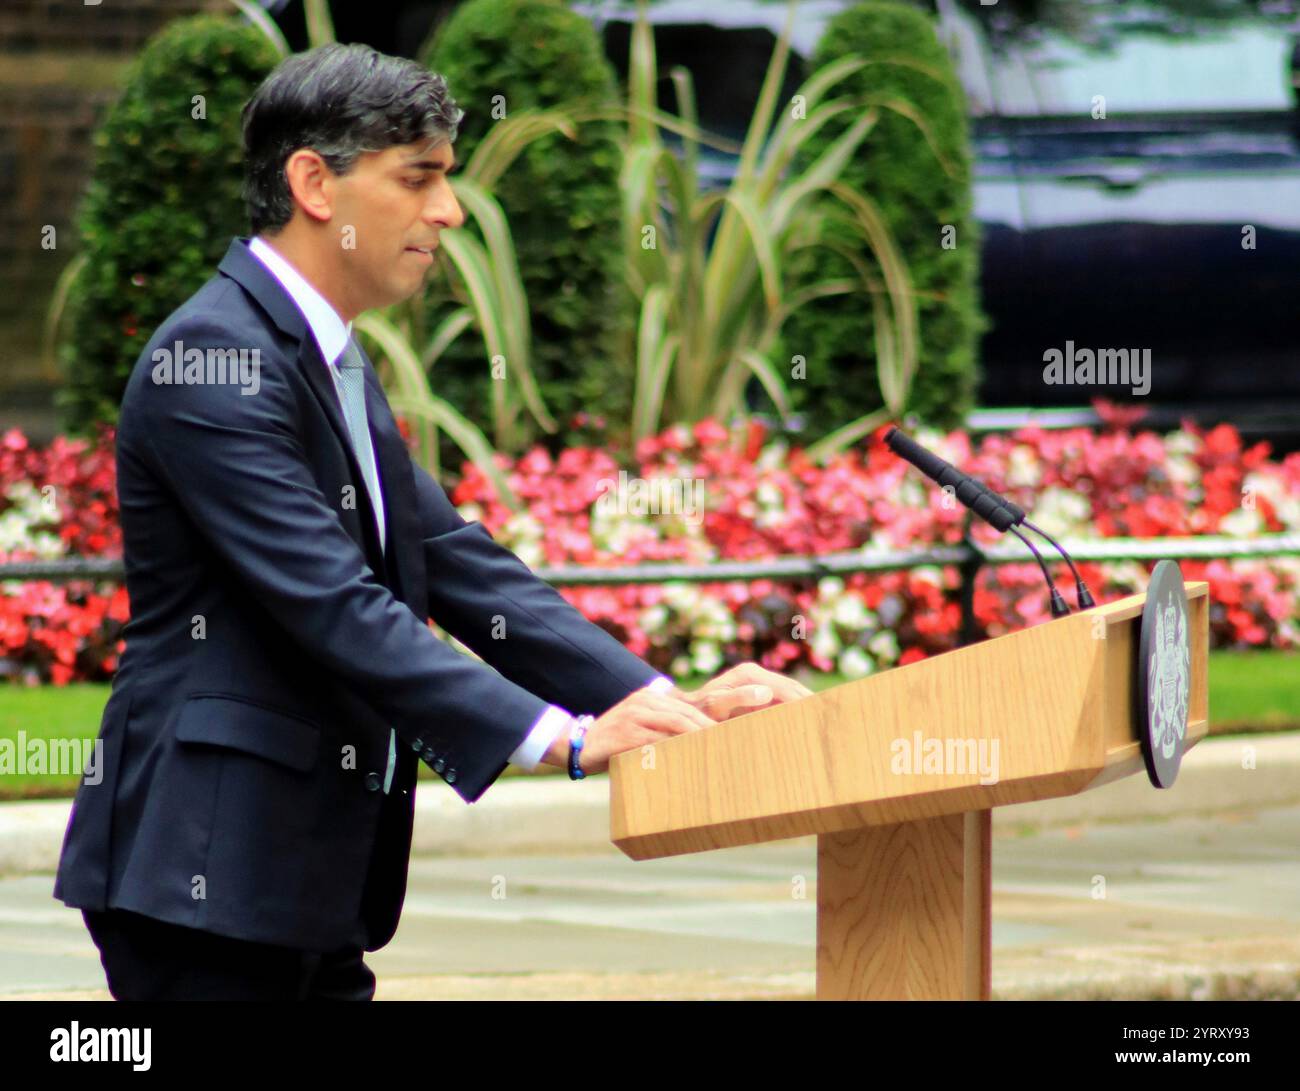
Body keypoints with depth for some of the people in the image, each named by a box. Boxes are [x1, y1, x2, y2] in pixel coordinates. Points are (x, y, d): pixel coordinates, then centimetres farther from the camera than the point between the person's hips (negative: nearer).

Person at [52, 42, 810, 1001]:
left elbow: (458, 565, 13)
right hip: (210, 877, -10)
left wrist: (664, 700, 1)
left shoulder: (338, 367, 17)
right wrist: (563, 738, -27)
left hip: (312, 885, 10)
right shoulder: (214, 359, -15)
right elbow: (333, 606, -23)